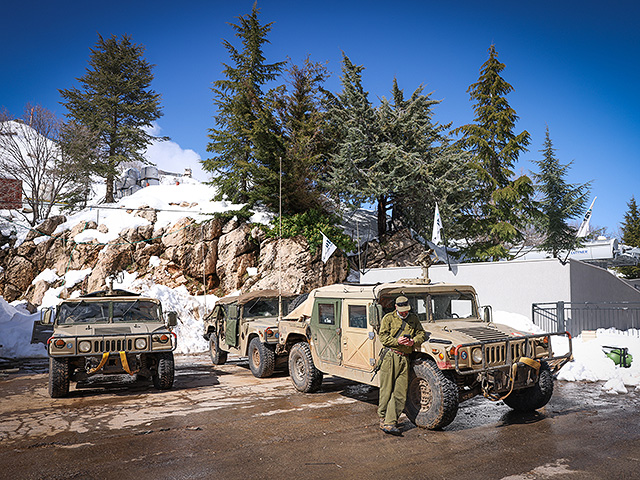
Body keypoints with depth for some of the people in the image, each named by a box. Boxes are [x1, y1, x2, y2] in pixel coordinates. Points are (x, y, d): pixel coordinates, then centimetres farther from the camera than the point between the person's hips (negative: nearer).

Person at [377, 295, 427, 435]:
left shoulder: (414, 319, 17)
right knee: (387, 390, -2)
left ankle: (389, 423, 0)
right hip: (390, 355, -3)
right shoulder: (388, 318, 5)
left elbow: (422, 334, 15)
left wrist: (414, 341, -6)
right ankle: (383, 419, 12)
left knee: (400, 394, -3)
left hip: (405, 358, 4)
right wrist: (397, 341, -16)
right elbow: (382, 336, -1)